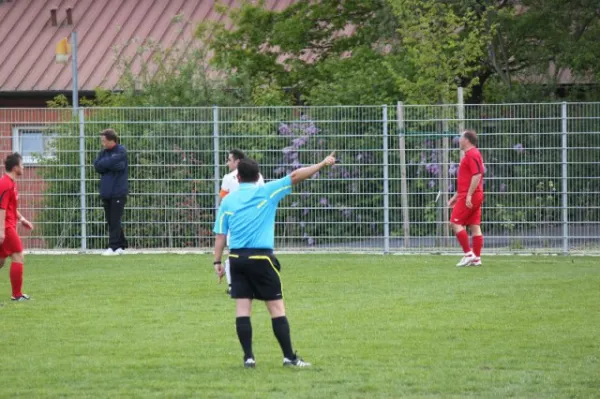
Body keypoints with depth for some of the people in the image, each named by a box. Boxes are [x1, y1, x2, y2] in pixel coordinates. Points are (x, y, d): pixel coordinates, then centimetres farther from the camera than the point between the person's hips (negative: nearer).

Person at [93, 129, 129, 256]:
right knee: (110, 221, 8)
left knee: (115, 221, -8)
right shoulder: (103, 153, 13)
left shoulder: (121, 151, -3)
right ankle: (121, 245, 16)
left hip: (118, 193, -7)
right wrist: (111, 164, -10)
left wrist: (104, 164, -7)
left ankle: (113, 247, -8)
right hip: (106, 193, 7)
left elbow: (119, 166, -18)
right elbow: (97, 166, -1)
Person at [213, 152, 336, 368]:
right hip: (261, 257, -3)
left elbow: (220, 234, 6)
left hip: (237, 258, 3)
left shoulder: (228, 200, 8)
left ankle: (248, 356, -1)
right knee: (277, 308, 1)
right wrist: (322, 164, 3)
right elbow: (295, 176, -2)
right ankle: (289, 357, 0)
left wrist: (217, 262, 10)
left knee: (242, 308, 4)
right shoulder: (266, 192, 0)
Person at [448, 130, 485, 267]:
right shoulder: (472, 154, 20)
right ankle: (476, 258, 5)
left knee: (455, 223, -8)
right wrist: (457, 196, 29)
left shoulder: (471, 155, -12)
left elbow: (477, 175, -22)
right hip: (474, 197, 10)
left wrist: (469, 195, -24)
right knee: (475, 227, 6)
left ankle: (468, 254, -10)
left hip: (469, 197, -10)